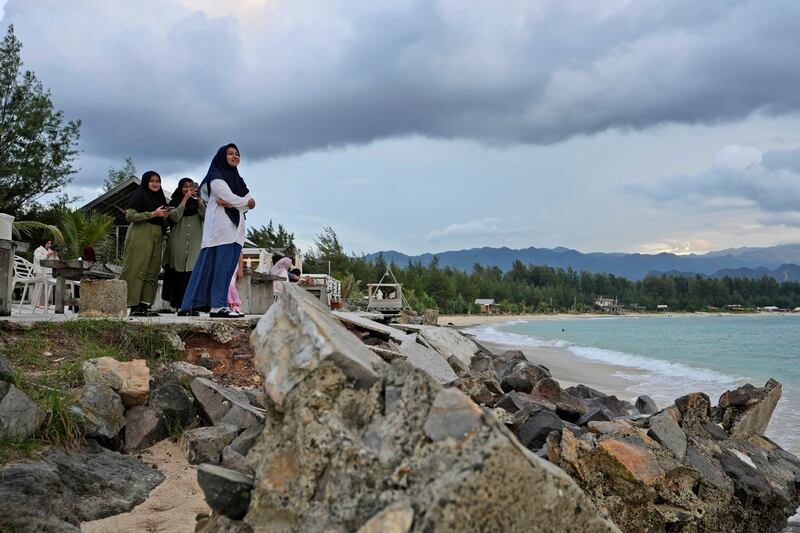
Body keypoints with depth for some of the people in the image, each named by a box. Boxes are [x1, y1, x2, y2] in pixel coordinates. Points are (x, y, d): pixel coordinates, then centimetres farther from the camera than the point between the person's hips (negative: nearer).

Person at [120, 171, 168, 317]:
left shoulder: (159, 198, 22)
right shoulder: (139, 195, -1)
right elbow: (130, 215, -12)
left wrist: (165, 216, 12)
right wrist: (152, 214, -16)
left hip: (156, 237, 8)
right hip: (140, 235, -8)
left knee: (152, 272, 4)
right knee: (137, 269, -10)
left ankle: (145, 305, 6)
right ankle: (134, 306, -10)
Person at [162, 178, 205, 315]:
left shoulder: (198, 203, 19)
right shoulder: (174, 203, 15)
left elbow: (206, 216, 2)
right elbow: (174, 217, -5)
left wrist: (199, 199, -6)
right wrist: (185, 198, -4)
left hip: (195, 245, 1)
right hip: (179, 245, -1)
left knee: (194, 274, -10)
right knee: (179, 276, -5)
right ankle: (181, 307, -3)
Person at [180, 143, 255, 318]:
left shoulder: (238, 179, 22)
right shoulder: (216, 177, -1)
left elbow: (250, 202, 8)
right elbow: (231, 198, -13)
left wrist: (232, 203, -9)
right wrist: (246, 202, 5)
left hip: (235, 228, 8)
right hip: (221, 227, -8)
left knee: (228, 268, 3)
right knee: (221, 266, -11)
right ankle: (218, 306, -12)